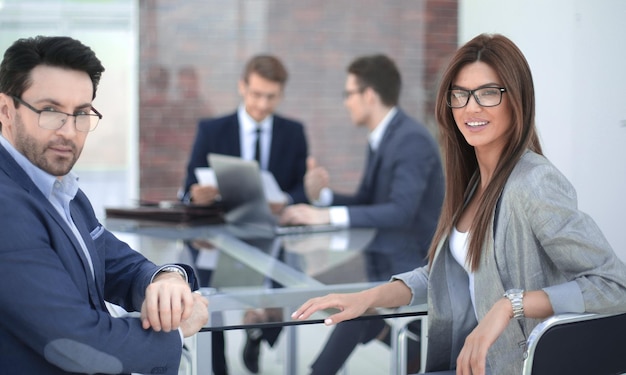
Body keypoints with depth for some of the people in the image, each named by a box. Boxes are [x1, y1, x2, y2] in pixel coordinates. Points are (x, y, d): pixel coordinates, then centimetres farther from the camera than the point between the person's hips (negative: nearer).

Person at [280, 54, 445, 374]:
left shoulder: (411, 140, -19)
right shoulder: (380, 139, 9)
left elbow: (400, 211, -29)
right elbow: (365, 202, 15)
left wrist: (328, 216, -32)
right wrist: (323, 196, -5)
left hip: (410, 268, -9)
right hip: (384, 263, 9)